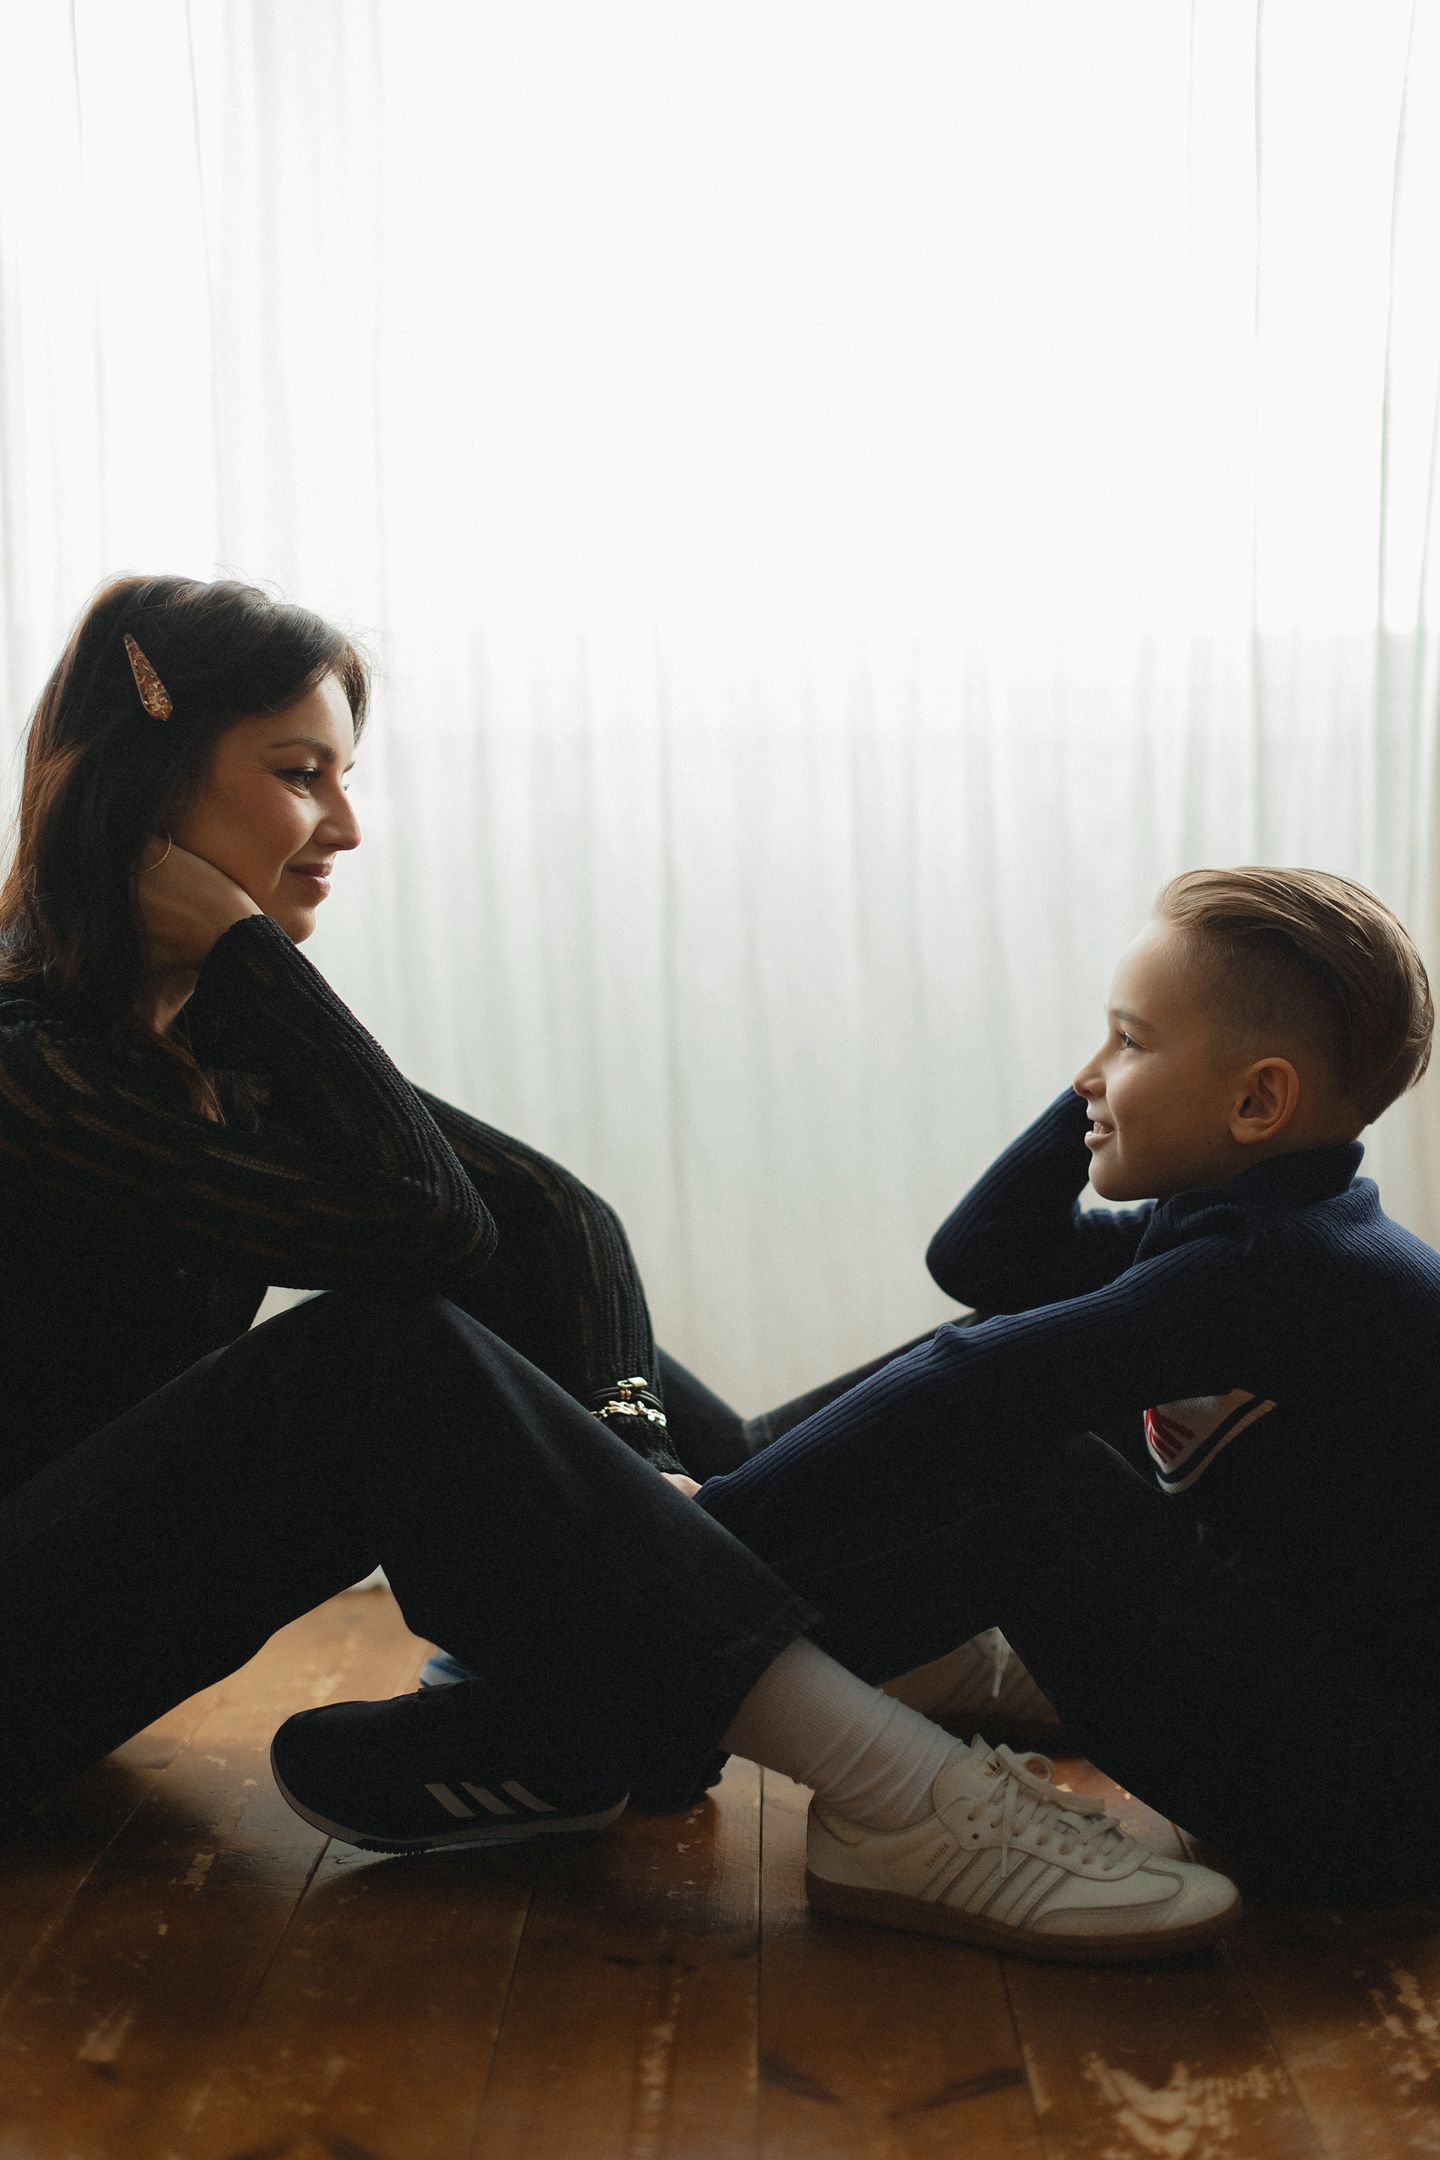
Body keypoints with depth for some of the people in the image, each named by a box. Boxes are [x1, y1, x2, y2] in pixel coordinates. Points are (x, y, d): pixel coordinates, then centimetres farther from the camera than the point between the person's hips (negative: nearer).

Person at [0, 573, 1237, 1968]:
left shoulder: (211, 1026, 4)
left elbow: (550, 1209, -3)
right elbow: (413, 1217, -30)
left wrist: (619, 1457, -18)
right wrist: (237, 943, -22)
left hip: (127, 1563, 8)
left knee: (541, 1248, -5)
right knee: (388, 1356, -33)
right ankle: (910, 1809, -34)